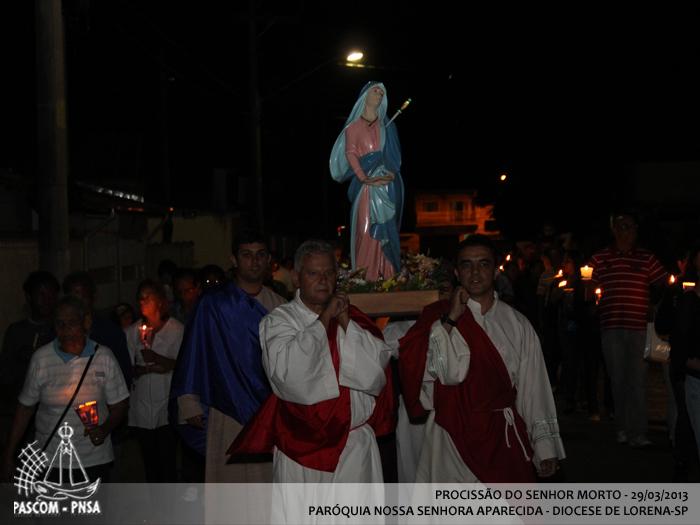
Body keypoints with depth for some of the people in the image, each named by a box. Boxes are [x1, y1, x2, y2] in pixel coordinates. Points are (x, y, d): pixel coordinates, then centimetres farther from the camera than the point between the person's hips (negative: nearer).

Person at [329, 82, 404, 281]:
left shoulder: (386, 124, 17)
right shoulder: (354, 124, 10)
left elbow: (394, 154, 10)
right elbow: (350, 152, -1)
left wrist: (391, 174, -11)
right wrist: (364, 177, -16)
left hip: (387, 183, 2)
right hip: (365, 182, -2)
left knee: (386, 229, -2)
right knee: (365, 228, -9)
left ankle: (388, 276, -1)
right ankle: (365, 278, -8)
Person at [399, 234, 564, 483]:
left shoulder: (517, 323, 10)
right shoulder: (437, 316, 3)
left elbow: (534, 388, 9)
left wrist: (545, 445, 7)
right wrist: (450, 319, -14)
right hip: (453, 440, -2)